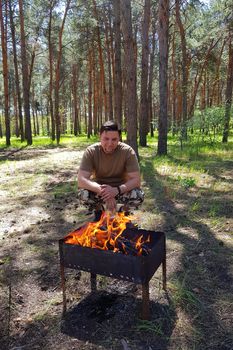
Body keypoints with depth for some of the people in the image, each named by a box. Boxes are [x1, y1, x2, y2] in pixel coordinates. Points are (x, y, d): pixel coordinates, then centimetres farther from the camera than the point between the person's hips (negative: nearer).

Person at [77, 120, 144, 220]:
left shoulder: (128, 151, -20)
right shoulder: (91, 151, -19)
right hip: (99, 189, 0)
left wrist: (117, 190, -41)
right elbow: (81, 180, -26)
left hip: (120, 189, 0)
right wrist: (102, 191, -42)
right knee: (82, 194, -31)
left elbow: (136, 180, -22)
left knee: (139, 196, -30)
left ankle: (122, 212, 5)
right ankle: (99, 211, 4)